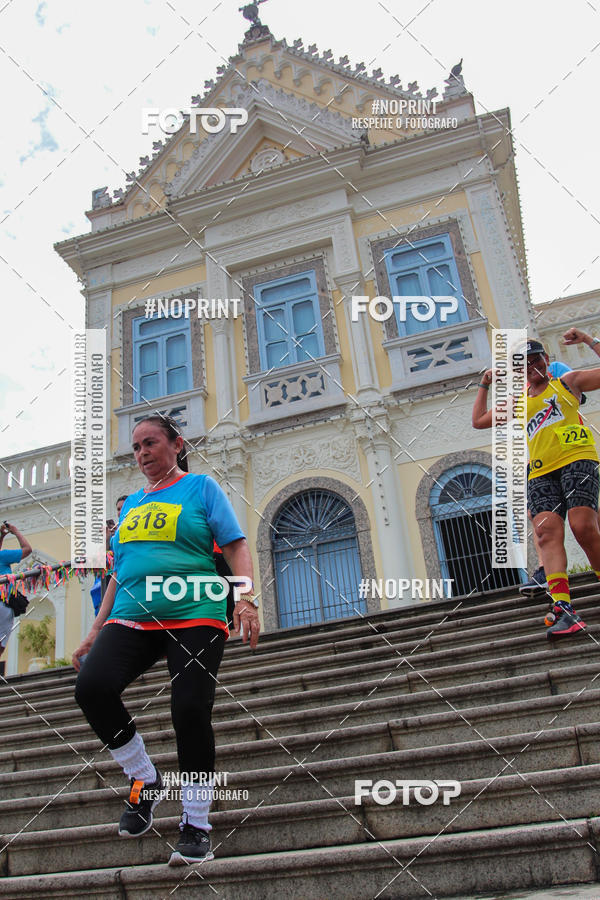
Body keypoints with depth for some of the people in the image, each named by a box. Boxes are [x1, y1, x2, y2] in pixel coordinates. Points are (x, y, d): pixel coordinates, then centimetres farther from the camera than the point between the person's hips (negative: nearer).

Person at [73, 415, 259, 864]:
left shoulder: (202, 487, 7)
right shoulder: (132, 503, 22)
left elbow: (237, 547, -1)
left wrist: (246, 599, -17)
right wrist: (96, 631, 19)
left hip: (195, 618, -4)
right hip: (131, 620, 5)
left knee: (190, 712, -13)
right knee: (92, 686, -20)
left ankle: (197, 825, 8)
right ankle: (146, 781, 3)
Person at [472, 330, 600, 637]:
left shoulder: (568, 381, 18)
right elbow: (479, 420, 33)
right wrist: (484, 385, 33)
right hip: (541, 474, 4)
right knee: (547, 531, -18)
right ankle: (563, 609, -29)